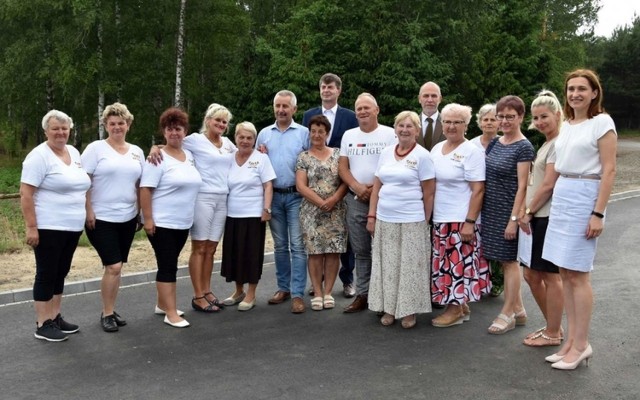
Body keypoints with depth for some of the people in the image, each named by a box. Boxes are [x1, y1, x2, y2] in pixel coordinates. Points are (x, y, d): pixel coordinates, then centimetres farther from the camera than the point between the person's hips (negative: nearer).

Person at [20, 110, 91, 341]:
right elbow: (25, 194, -15)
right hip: (48, 228, -7)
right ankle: (42, 325, 9)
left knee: (60, 273, 14)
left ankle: (55, 318, 25)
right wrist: (31, 227, -19)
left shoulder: (73, 152, 11)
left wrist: (87, 214, 17)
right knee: (47, 274, 0)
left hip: (72, 227, 7)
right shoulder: (39, 156, -12)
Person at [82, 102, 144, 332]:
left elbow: (141, 184, 15)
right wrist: (88, 211, -15)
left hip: (127, 218, 5)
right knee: (113, 267, -9)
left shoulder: (136, 152, 10)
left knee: (117, 267, 11)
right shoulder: (95, 148, -5)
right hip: (102, 218, -5)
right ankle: (106, 314, 6)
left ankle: (111, 310, 22)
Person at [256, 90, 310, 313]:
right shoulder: (264, 133, 10)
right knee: (280, 245, 11)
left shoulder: (304, 133, 1)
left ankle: (297, 293, -3)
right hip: (273, 196, 4)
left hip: (296, 196, -3)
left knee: (297, 245, -6)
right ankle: (283, 287, 22)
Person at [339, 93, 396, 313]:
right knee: (360, 251, 9)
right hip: (355, 200, 4)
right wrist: (358, 187, -8)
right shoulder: (348, 135, 13)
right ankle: (362, 295, 16)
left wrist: (376, 188, -14)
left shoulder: (390, 134, -1)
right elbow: (342, 167, 8)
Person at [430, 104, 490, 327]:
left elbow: (478, 190, -13)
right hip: (439, 219, 7)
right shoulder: (436, 149, 12)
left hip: (460, 220, -7)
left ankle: (456, 309, 11)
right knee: (446, 264, 10)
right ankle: (460, 305, 22)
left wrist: (470, 222, -19)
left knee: (458, 264, -1)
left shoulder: (471, 152, -8)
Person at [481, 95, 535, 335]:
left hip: (508, 211, -7)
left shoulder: (523, 147, -10)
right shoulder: (495, 143, 10)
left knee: (509, 260, 1)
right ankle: (518, 311, 24)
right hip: (492, 210, 7)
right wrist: (479, 212, 12)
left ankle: (507, 314, 12)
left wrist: (514, 218, -18)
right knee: (505, 261, 12)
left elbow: (522, 187, -14)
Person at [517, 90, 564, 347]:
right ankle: (553, 326, 27)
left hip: (549, 217, -10)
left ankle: (552, 334, 13)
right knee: (532, 275, 13)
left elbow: (548, 185, -17)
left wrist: (528, 212, -9)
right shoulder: (546, 145, 17)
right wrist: (526, 212, 9)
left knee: (550, 276, 0)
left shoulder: (559, 143, -13)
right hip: (536, 218, 10)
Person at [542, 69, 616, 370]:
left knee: (577, 275, -5)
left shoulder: (602, 122, -6)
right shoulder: (566, 126, 14)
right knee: (565, 273, 8)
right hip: (560, 198, 7)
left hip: (585, 198, -7)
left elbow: (609, 170, -10)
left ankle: (581, 345, 6)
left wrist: (598, 213, -17)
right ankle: (571, 340, 16)